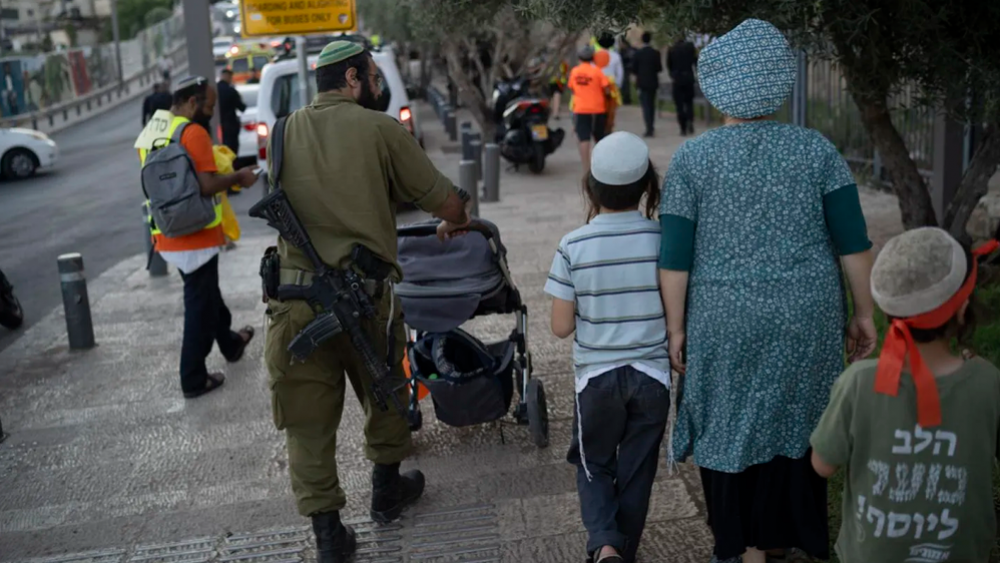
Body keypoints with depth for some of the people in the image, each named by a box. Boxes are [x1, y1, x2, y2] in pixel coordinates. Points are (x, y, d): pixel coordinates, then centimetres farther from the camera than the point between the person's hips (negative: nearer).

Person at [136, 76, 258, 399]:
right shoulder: (194, 133, -18)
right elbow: (207, 186, -25)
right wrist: (238, 177, -9)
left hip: (167, 237, 9)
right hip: (195, 238, -9)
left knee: (206, 296, 26)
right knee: (200, 307, 3)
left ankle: (230, 343, 45)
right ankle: (193, 380, 10)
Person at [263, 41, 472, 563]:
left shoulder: (284, 133, 8)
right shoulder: (380, 129, -4)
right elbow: (449, 204, -1)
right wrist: (453, 226, 22)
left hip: (295, 296, 3)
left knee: (308, 420, 10)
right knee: (384, 396, 22)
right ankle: (387, 490, 41)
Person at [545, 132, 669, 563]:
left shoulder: (573, 247, -12)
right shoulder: (664, 240, -9)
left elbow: (561, 327, -8)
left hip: (596, 376, -1)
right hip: (652, 375, 1)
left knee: (593, 465, 18)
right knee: (636, 473, 16)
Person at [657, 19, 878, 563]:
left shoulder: (691, 158, -7)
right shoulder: (815, 148, -2)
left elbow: (674, 254, -9)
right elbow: (852, 239, -4)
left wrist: (676, 328, -1)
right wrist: (864, 313, 5)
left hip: (725, 319, -2)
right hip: (806, 317, 2)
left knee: (730, 427, 14)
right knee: (794, 423, 19)